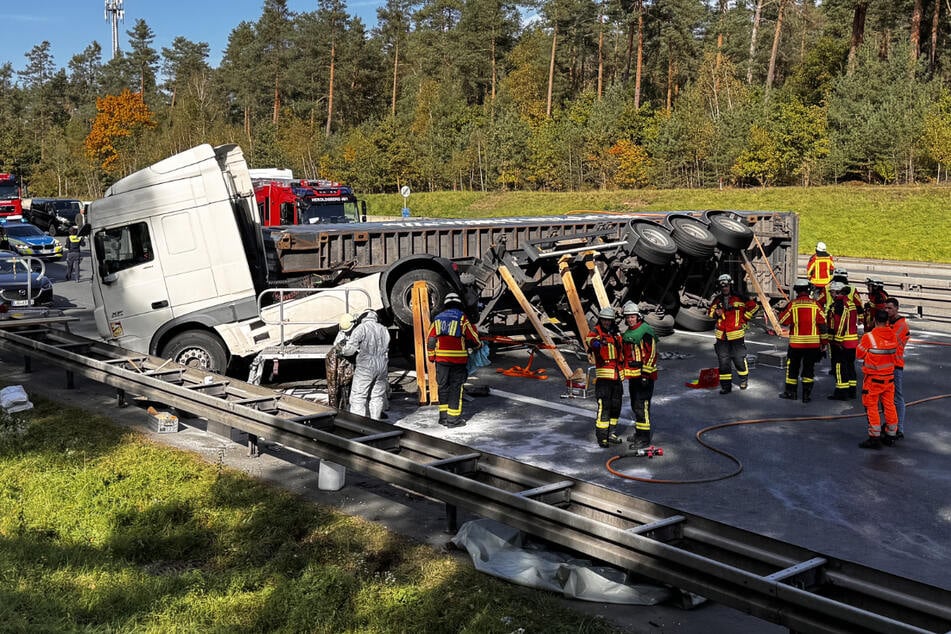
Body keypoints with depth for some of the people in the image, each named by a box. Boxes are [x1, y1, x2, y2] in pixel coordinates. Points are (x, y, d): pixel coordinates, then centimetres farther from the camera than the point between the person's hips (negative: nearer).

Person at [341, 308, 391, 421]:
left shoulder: (361, 328, -6)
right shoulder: (384, 329, 12)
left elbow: (350, 348, -12)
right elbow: (385, 349, 14)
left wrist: (342, 351, 7)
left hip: (365, 367, -6)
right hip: (382, 366, 6)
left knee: (358, 397, -2)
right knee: (377, 397, 11)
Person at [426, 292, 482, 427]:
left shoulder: (438, 319, 10)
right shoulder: (462, 318, -2)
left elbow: (430, 340, 11)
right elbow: (473, 337, 0)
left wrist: (432, 357, 19)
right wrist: (478, 345, 21)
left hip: (441, 357, 4)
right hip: (458, 358, -3)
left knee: (443, 386, 12)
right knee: (456, 388, 2)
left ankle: (444, 417, 15)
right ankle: (454, 419, 3)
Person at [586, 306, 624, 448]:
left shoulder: (617, 334, 15)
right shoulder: (596, 332, -6)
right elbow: (590, 338, -32)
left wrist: (622, 370, 27)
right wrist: (595, 342, -55)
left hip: (617, 375, 7)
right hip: (603, 375, -7)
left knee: (616, 405, 12)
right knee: (604, 405, -11)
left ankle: (611, 433, 24)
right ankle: (601, 436, -6)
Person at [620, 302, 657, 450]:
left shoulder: (646, 331, -14)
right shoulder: (627, 333, 15)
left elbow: (651, 354, -18)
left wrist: (645, 374, -20)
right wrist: (625, 373, 25)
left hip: (644, 376, -9)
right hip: (632, 375, 9)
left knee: (641, 406, -11)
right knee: (635, 406, 18)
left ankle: (644, 438, -7)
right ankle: (638, 433, 31)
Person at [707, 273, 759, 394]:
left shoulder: (739, 298, -5)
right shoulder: (717, 300, 8)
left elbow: (754, 306, 0)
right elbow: (709, 312, 18)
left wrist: (744, 319, -1)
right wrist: (716, 313, -5)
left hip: (736, 334, -4)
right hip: (721, 335, 4)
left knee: (739, 359, 2)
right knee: (723, 361, 3)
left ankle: (744, 379, 27)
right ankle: (726, 385, 9)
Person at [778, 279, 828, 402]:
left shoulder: (792, 304, -6)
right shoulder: (815, 304, -3)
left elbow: (783, 321, 0)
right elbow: (822, 323, 0)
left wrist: (783, 310, 18)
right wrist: (824, 341, 8)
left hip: (796, 343, -1)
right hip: (813, 343, 1)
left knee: (792, 367, 13)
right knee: (809, 369, 9)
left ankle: (791, 392, 19)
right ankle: (807, 394, 8)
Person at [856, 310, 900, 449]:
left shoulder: (868, 337, -18)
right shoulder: (893, 335, -3)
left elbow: (859, 355, -6)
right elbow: (898, 354, 10)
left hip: (873, 378, -5)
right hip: (889, 377, 5)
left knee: (871, 406, 2)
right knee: (889, 405, 13)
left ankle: (875, 439, 2)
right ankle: (890, 437, 22)